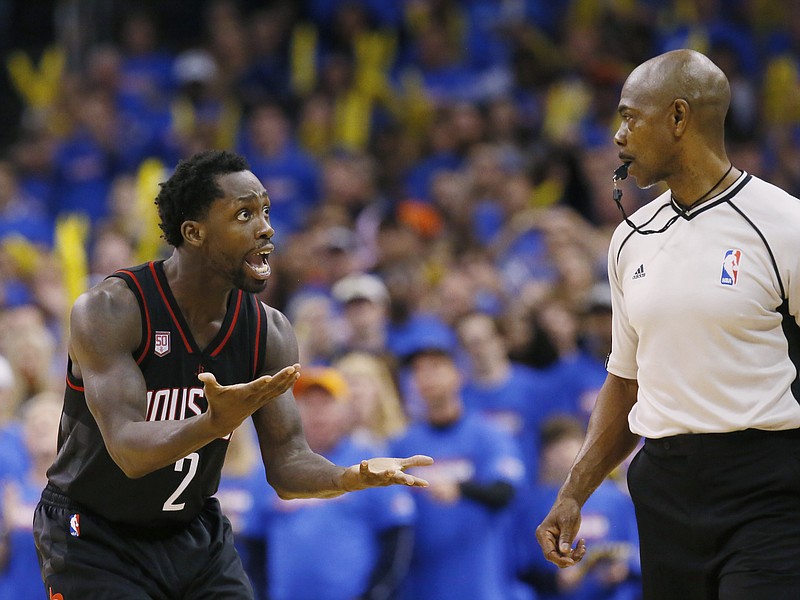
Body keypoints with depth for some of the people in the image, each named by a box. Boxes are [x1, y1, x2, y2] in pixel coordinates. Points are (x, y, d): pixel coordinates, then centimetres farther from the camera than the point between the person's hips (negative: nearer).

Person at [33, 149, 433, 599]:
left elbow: (287, 465, -6)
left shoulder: (269, 332, -6)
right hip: (93, 539, -5)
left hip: (195, 531, 5)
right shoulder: (110, 310, -23)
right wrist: (214, 424, -51)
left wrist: (349, 478, -28)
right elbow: (129, 451, -33)